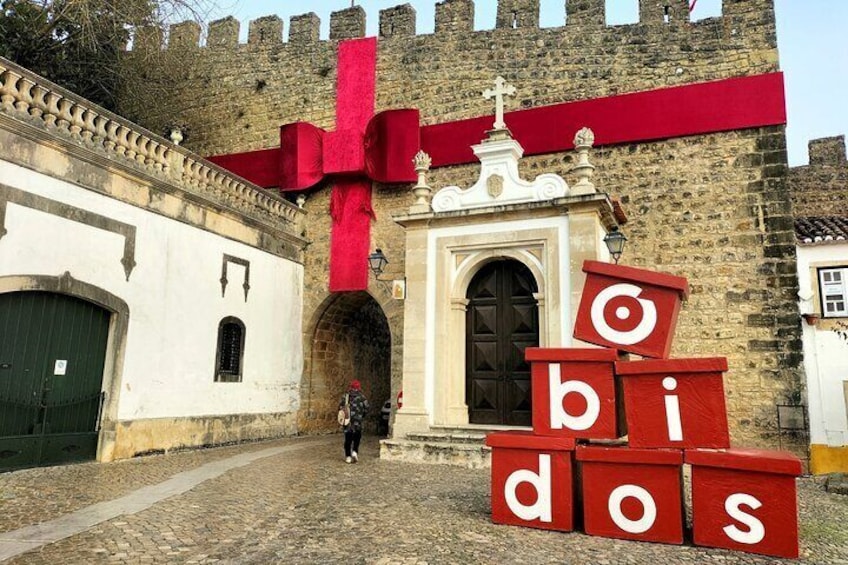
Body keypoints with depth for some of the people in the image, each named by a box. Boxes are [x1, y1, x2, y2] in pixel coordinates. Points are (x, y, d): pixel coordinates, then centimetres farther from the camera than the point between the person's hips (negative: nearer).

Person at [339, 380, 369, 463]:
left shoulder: (346, 395, 4)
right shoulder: (361, 397, -1)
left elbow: (340, 406, 0)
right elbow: (366, 408, -4)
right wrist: (362, 415, 11)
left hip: (347, 419, 2)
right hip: (357, 419, -2)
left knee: (348, 438, 8)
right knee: (357, 437, 11)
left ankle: (348, 456, 8)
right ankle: (355, 452, -7)